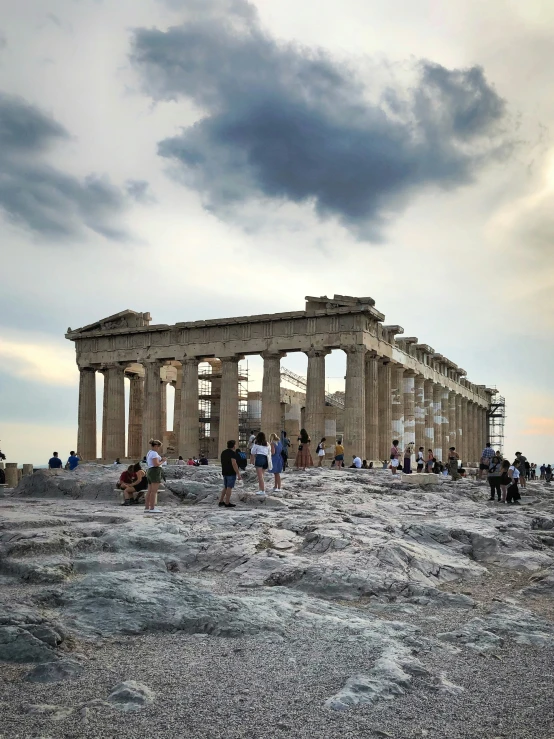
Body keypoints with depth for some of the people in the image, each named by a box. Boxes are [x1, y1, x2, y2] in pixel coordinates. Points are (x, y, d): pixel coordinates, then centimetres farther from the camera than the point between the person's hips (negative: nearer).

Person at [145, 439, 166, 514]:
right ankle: (152, 508, -12)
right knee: (154, 491, -10)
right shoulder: (154, 453, -11)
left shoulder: (149, 453, 19)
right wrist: (163, 461, -4)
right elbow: (156, 464, -19)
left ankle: (146, 508, 8)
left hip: (150, 471, 10)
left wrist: (161, 460, 12)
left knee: (150, 491, 9)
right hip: (155, 472, -10)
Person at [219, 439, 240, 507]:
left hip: (224, 472, 8)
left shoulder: (223, 452, 12)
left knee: (225, 487, 17)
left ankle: (221, 501, 16)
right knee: (229, 487, -3)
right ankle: (227, 503, 0)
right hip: (231, 473, -8)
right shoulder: (233, 453, -15)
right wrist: (238, 474, -19)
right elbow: (234, 464, -22)